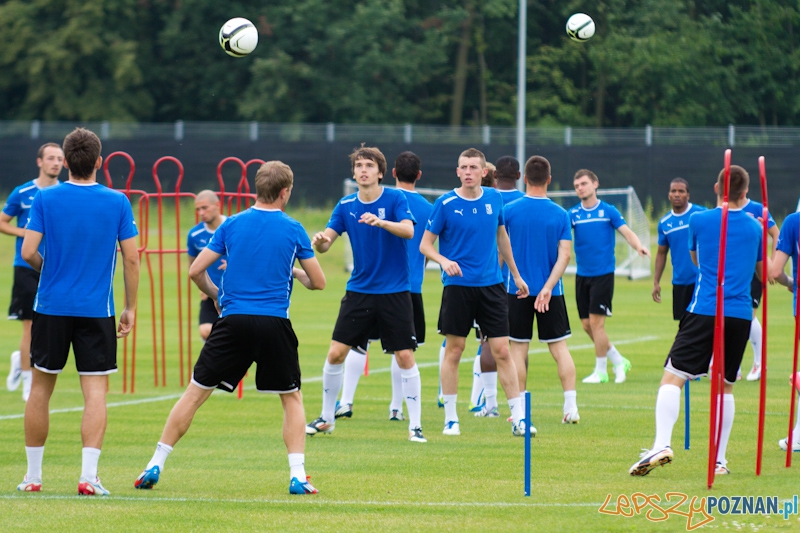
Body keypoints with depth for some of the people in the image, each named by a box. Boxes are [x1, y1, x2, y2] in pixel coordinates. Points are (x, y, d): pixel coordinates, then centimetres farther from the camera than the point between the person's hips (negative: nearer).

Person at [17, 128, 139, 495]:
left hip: (51, 308, 1)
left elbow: (29, 251, -9)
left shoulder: (45, 199, -4)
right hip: (97, 311, -1)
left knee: (41, 387, 12)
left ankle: (33, 475, 17)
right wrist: (130, 307, 8)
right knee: (95, 391, -1)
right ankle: (88, 475, -13)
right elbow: (131, 259, -2)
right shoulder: (117, 203, -2)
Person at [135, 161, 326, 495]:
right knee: (292, 398, 13)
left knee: (195, 392, 8)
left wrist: (215, 296, 23)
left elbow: (196, 270, 5)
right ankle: (297, 476, 2)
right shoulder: (293, 230, 3)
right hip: (274, 323, -1)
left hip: (233, 320, 1)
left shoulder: (232, 225, 6)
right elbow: (318, 282, 8)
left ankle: (156, 465, 6)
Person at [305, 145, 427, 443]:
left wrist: (381, 222, -41)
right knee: (336, 353, -1)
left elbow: (408, 230, -24)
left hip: (395, 292, -3)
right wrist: (320, 241, -26)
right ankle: (326, 418, 15)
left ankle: (415, 425, 4)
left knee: (405, 357, -6)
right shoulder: (345, 206, 3)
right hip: (359, 291, 3)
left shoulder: (395, 199, -8)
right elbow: (327, 240, -2)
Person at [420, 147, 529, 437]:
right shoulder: (445, 203, -6)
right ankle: (450, 418, 12)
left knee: (502, 351, -1)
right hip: (458, 286, -2)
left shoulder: (494, 198, 5)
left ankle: (518, 418, 2)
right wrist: (444, 261, -22)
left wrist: (516, 275, 23)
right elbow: (425, 244, -2)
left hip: (491, 285, 2)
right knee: (453, 351, 2)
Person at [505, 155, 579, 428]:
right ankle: (571, 406, -1)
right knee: (559, 347, 6)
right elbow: (564, 255, -9)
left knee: (518, 348, 6)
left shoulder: (509, 210, -5)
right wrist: (548, 287, -13)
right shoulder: (560, 214, -1)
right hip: (550, 293, 1)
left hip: (517, 290, -1)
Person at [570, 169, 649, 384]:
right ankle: (618, 361, 22)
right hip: (582, 275, 4)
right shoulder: (573, 213, 5)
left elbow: (627, 232, -8)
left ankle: (601, 371, 3)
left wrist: (639, 246, -28)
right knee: (587, 325, 5)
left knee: (596, 322, -9)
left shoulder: (608, 211, -1)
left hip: (603, 274, -4)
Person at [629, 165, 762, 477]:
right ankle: (719, 460, 14)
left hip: (704, 312, -3)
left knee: (672, 378, -5)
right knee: (725, 387, 14)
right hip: (740, 316, 3)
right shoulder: (755, 228, 9)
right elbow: (764, 271, 25)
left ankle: (662, 444, -25)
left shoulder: (699, 221, 3)